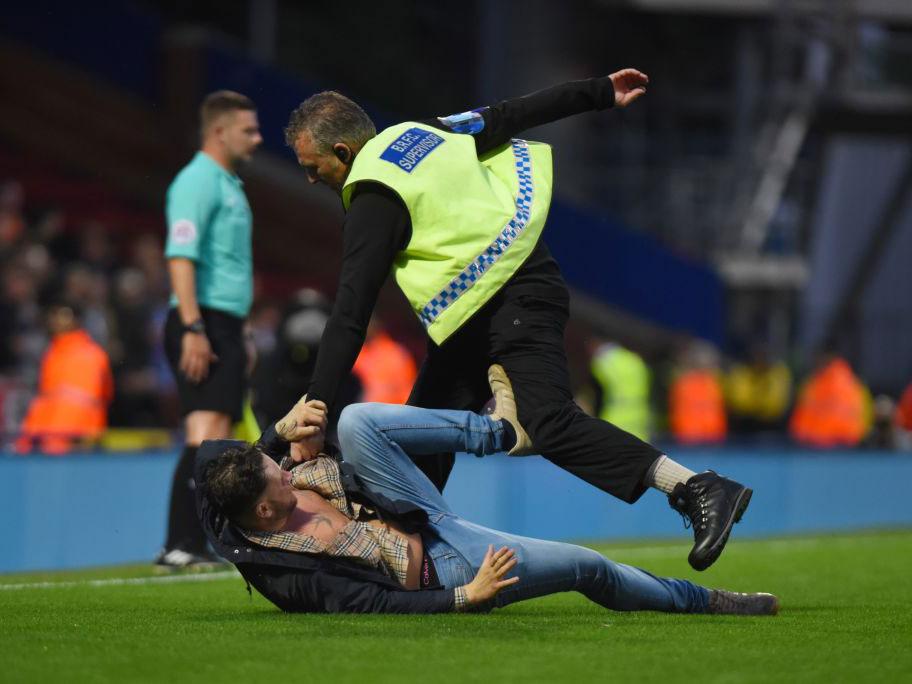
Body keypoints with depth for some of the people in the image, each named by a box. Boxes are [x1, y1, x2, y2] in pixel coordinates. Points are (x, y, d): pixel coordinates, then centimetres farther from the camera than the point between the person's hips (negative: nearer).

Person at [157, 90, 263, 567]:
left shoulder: (228, 185, 21)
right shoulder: (197, 182, -9)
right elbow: (180, 258, -18)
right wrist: (193, 328, -26)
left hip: (224, 328, 10)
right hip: (202, 325, -10)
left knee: (216, 442, 6)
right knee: (204, 436, -17)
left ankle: (191, 546, 6)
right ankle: (180, 545, -20)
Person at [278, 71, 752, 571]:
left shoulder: (375, 196, -13)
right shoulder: (421, 133, 12)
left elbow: (351, 314, -18)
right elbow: (513, 116, 17)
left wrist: (316, 403, -19)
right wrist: (602, 93, 28)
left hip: (517, 304, -11)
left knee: (552, 428, -22)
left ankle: (701, 492, -26)